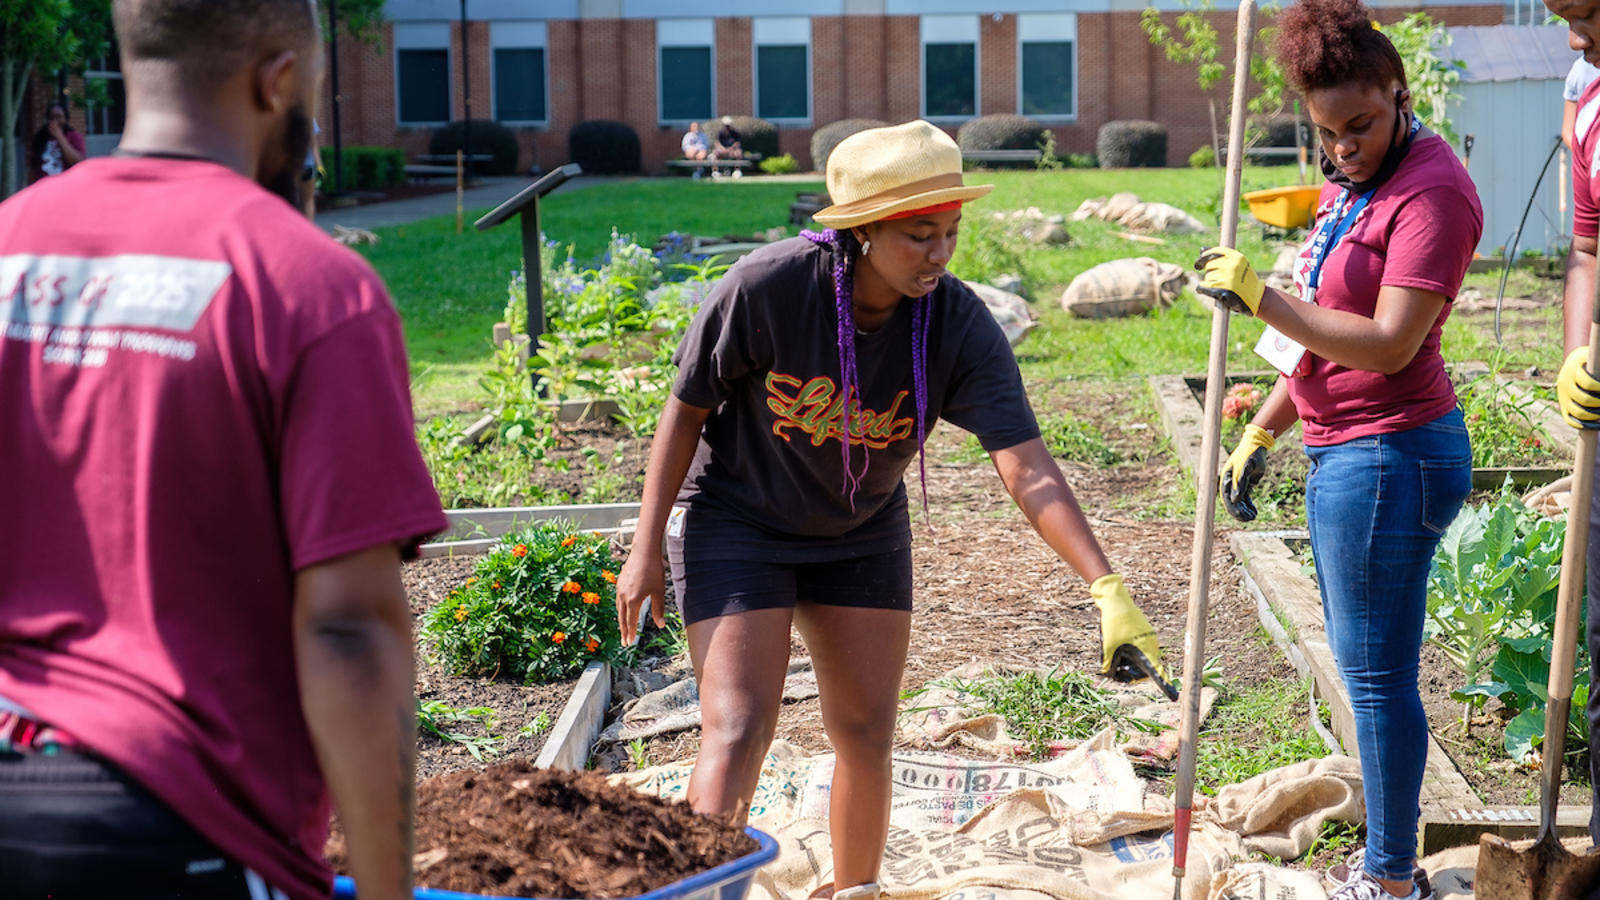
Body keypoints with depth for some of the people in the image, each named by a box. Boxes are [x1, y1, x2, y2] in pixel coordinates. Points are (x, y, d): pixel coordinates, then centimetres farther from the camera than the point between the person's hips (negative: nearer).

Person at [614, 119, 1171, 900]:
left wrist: (1109, 590, -39)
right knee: (738, 730, -11)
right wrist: (647, 549, -10)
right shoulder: (766, 288, -28)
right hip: (738, 522, -3)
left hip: (862, 534, 4)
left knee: (866, 733, 8)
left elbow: (1028, 469, -28)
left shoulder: (959, 326, -22)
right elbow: (686, 410, -14)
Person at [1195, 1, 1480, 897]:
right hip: (1346, 453, 10)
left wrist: (1260, 296, -22)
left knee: (1377, 673, -2)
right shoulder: (1353, 186, 15)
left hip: (1387, 456, -10)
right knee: (1366, 665, 16)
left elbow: (1387, 344, -24)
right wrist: (1262, 430, 22)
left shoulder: (1431, 189, -16)